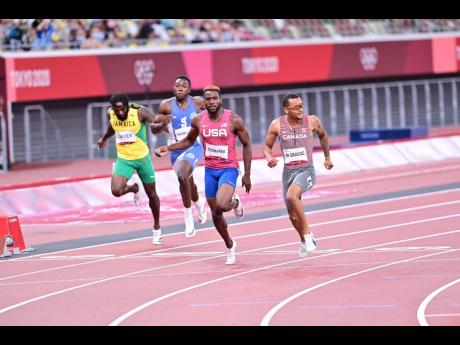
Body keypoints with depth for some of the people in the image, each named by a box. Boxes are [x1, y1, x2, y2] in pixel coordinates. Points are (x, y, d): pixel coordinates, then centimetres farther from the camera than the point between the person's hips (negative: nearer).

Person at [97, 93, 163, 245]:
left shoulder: (140, 112, -21)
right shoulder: (110, 114, -9)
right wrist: (104, 138, 33)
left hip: (142, 157, -2)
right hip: (123, 159, 2)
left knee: (151, 193, 12)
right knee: (116, 191, -22)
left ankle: (157, 228, 35)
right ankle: (134, 189, 15)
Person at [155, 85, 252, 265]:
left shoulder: (233, 120, -12)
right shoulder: (198, 120, -2)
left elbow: (246, 145, -3)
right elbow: (189, 141, 17)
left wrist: (247, 174, -4)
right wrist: (168, 148, 2)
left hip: (229, 169, -4)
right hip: (210, 170, 4)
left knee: (221, 205, -29)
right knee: (215, 214, 8)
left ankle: (236, 202, 9)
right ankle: (230, 246, 31)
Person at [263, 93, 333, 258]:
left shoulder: (312, 121, -8)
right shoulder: (277, 125, -6)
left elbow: (323, 135, 14)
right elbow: (267, 146, 8)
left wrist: (327, 157, 20)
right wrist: (269, 158, -14)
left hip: (306, 170, -3)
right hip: (288, 172, 3)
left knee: (291, 196, -33)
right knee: (293, 216, 13)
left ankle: (307, 232, -17)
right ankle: (304, 240, 43)